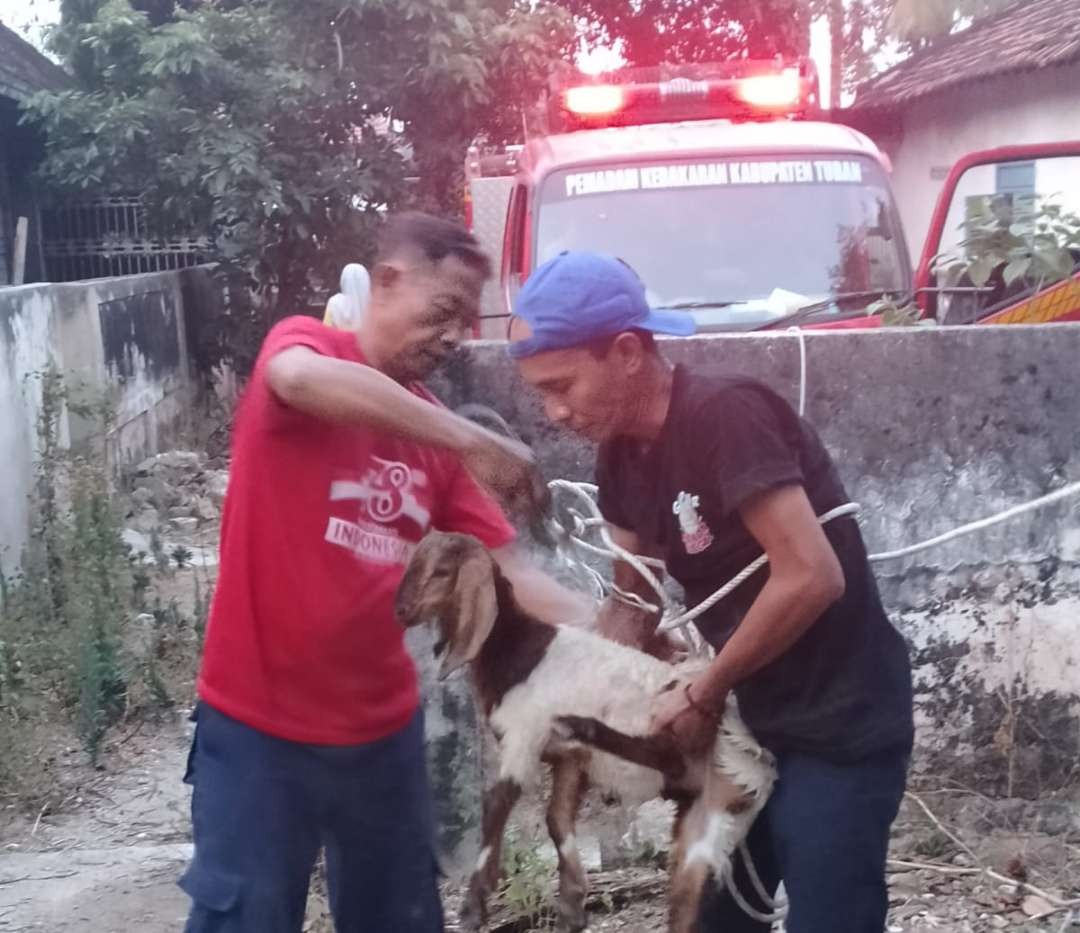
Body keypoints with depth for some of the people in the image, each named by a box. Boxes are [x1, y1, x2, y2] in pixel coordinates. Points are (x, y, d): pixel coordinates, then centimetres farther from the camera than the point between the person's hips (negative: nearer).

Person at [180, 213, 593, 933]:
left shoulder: (436, 436, 6)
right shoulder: (303, 342, -8)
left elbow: (507, 570, 2)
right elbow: (303, 377, -34)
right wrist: (472, 440, -35)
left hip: (383, 728, 6)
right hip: (258, 724, -6)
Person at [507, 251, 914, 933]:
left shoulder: (726, 414, -23)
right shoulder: (621, 454, 3)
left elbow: (812, 578, -27)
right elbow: (636, 600, 13)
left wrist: (703, 696, -17)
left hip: (839, 728, -8)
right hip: (752, 719, 9)